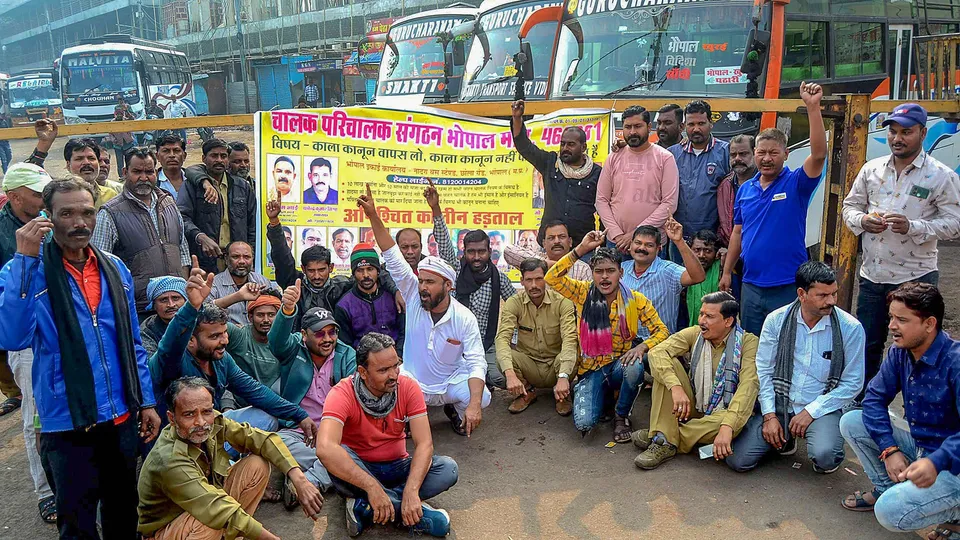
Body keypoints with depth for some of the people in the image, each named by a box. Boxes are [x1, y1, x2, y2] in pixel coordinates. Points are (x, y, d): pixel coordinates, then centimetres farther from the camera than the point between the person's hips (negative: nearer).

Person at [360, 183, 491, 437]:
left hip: (451, 383, -1)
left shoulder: (464, 318, -15)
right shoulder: (414, 297, -10)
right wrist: (373, 216, -25)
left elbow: (476, 363, -19)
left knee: (483, 397, -28)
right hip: (413, 383, 1)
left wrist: (474, 404, -34)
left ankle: (456, 411, 12)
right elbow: (393, 257, -16)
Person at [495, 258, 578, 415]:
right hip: (528, 364, 1)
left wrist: (563, 377, -42)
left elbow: (570, 340, -25)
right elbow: (503, 338, -22)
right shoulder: (514, 303, -11)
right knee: (502, 358, -29)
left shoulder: (563, 302, -14)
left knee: (572, 357, -34)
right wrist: (510, 374, -40)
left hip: (555, 366, -1)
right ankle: (527, 392, 2)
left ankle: (562, 395, 0)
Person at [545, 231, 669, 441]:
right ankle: (604, 395, 15)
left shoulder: (635, 300, -3)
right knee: (583, 423, -23)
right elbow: (552, 278, -17)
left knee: (635, 367, -37)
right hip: (591, 370, 0)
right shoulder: (583, 294, -3)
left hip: (619, 365, 0)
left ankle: (621, 416, -6)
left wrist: (642, 347, -23)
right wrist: (581, 249, -23)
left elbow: (661, 331, -2)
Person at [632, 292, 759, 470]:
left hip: (721, 415, -3)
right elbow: (656, 351, -18)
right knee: (668, 363, -17)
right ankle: (663, 441, -25)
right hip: (691, 409, 3)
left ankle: (665, 439, -18)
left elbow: (749, 385, -28)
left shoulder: (748, 342, -14)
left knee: (736, 422, -37)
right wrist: (676, 387, -36)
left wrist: (727, 427, -42)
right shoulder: (694, 334, -4)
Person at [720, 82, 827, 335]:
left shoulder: (795, 183, -6)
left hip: (788, 286, -4)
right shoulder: (745, 189, 8)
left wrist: (813, 106, -30)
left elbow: (819, 154, -23)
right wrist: (727, 272, 10)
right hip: (751, 285, 4)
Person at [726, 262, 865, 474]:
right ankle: (785, 438, 19)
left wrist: (811, 411, -11)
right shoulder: (776, 320, -5)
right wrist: (769, 415, -9)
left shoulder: (850, 327, -9)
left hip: (821, 408, -2)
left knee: (824, 457, -33)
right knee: (737, 460, -11)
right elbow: (763, 371, 0)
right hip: (779, 403, 2)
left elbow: (852, 384, -5)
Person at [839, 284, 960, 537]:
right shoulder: (899, 352, -2)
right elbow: (875, 397, 1)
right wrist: (890, 449, -12)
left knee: (891, 511, -25)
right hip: (917, 447, 7)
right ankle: (885, 488, 11)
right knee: (851, 422, -5)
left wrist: (936, 463, -43)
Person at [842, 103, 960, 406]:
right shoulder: (872, 169, 7)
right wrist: (863, 219, -10)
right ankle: (860, 405, 29)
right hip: (872, 277, 4)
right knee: (866, 346, 13)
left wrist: (913, 227, -24)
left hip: (916, 278, -4)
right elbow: (850, 207, 12)